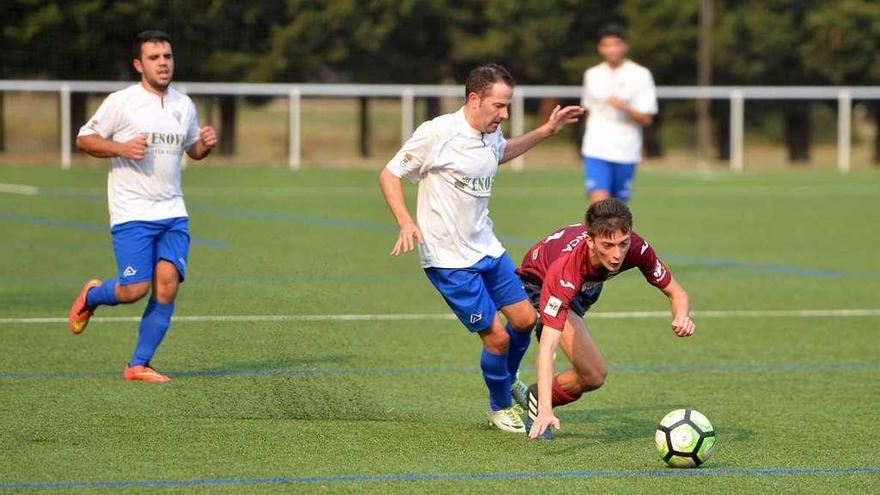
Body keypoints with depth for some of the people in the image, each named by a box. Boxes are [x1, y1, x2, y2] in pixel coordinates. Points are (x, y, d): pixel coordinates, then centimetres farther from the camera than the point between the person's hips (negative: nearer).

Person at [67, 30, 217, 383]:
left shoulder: (184, 105, 12)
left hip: (173, 213, 5)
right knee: (135, 290, -12)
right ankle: (91, 296, 23)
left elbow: (192, 150, 25)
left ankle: (139, 365, 1)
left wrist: (206, 144, 1)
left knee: (167, 286, -9)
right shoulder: (121, 102, -4)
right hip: (131, 213, -4)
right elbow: (84, 139, -1)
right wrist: (122, 148, -17)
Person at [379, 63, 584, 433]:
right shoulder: (437, 133, -19)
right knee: (497, 337, -4)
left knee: (524, 319, 8)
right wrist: (405, 222, -24)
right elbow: (389, 175, -11)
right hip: (449, 260, -7)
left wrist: (546, 131, 21)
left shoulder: (491, 133, 3)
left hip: (487, 249, 7)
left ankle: (507, 381, 39)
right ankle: (500, 408, 22)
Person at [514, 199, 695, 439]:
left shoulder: (637, 248, -37)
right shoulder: (565, 268, -48)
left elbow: (675, 293, -20)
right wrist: (545, 410, -61)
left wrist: (681, 317, -44)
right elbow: (548, 347, -51)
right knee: (594, 374, -23)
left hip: (587, 285, 5)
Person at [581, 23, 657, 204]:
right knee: (599, 202, -17)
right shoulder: (592, 75, 7)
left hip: (625, 153, -1)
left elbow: (646, 119, -6)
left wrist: (624, 108, -22)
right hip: (596, 150, 1)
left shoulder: (640, 75, -2)